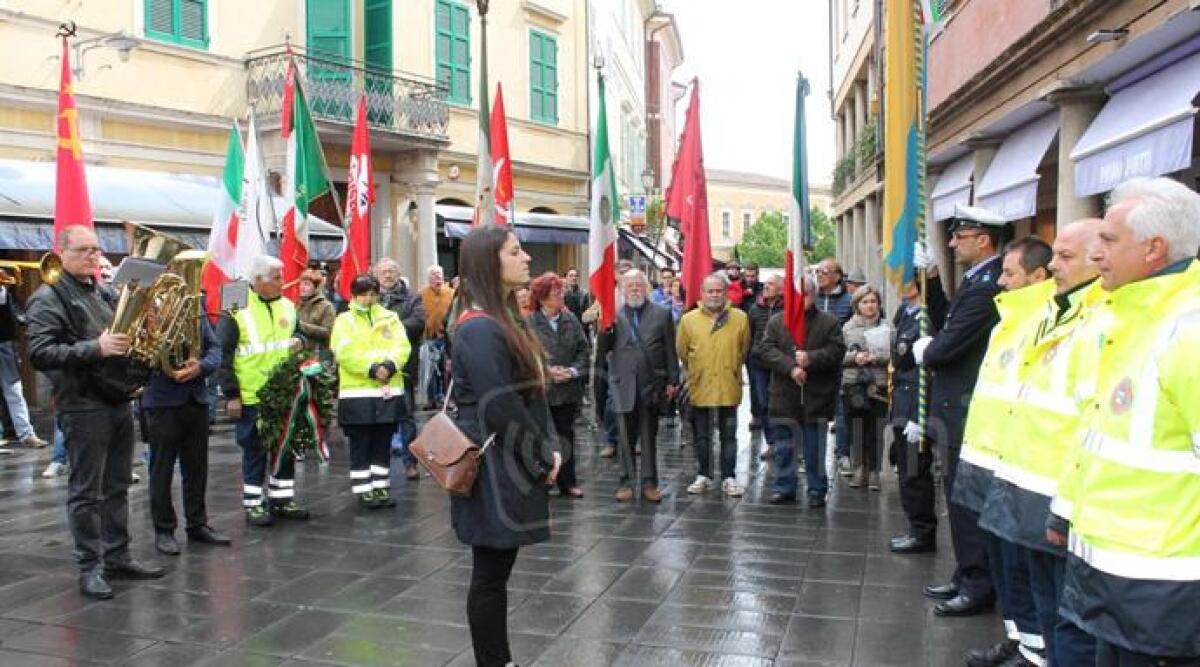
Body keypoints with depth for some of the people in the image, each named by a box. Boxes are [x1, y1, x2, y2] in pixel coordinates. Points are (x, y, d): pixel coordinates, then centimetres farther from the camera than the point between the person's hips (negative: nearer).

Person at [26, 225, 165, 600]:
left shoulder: (102, 294, 16)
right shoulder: (48, 298, -7)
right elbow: (39, 353, -17)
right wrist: (94, 348, -26)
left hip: (119, 401, 7)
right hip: (83, 407, -7)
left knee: (116, 487, 13)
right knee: (86, 492, 1)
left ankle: (118, 558, 22)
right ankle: (90, 568, 9)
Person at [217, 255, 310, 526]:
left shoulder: (287, 306, 7)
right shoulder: (237, 311, -9)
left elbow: (299, 334, 23)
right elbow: (223, 355, -9)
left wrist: (299, 342, -2)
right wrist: (231, 395, -12)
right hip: (251, 398, -5)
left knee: (286, 448, 12)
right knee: (254, 452, 4)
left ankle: (282, 499, 25)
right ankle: (253, 504, 17)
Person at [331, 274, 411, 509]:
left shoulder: (390, 318, 10)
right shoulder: (344, 320, 1)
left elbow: (402, 346, -1)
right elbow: (345, 353, -12)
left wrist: (390, 365, -20)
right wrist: (372, 369, -21)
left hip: (389, 392, 3)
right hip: (358, 393, -3)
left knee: (383, 444, 11)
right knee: (360, 445, 3)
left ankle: (381, 487, 20)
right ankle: (363, 490, 12)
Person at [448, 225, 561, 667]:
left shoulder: (501, 319, 12)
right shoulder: (480, 329, -19)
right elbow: (502, 409, -21)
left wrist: (545, 451, 7)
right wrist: (544, 458, -10)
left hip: (510, 465, 10)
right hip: (494, 469, -10)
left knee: (498, 570, 18)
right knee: (490, 574, 3)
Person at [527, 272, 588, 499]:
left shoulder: (571, 320, 4)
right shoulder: (530, 323, -10)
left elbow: (584, 349, 6)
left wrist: (573, 370, -9)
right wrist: (548, 370, -16)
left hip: (568, 389, 4)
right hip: (540, 389, -4)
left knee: (566, 435, 11)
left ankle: (567, 482, 21)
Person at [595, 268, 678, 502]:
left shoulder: (662, 314, 4)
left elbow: (670, 351, 4)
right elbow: (602, 349, -2)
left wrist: (672, 381, 1)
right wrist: (605, 328, -19)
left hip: (652, 384, 0)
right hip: (623, 385, 0)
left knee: (649, 437, 9)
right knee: (626, 438, 6)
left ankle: (649, 483, 18)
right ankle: (626, 481, 18)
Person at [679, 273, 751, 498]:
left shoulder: (740, 318, -4)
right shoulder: (688, 319, -4)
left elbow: (743, 350, 9)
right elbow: (682, 351, 6)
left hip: (728, 387, 0)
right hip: (699, 387, 1)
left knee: (728, 435, 8)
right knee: (701, 435, 11)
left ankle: (729, 478, 17)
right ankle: (704, 476, 24)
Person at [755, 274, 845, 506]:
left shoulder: (830, 322, 3)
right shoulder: (776, 321, 6)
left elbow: (836, 351, -6)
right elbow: (765, 349, -5)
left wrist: (810, 358, -20)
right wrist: (790, 367, -17)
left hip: (816, 397, -1)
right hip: (784, 395, 1)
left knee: (815, 449, 7)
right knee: (784, 448, 10)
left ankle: (817, 490, 18)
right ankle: (784, 487, 21)